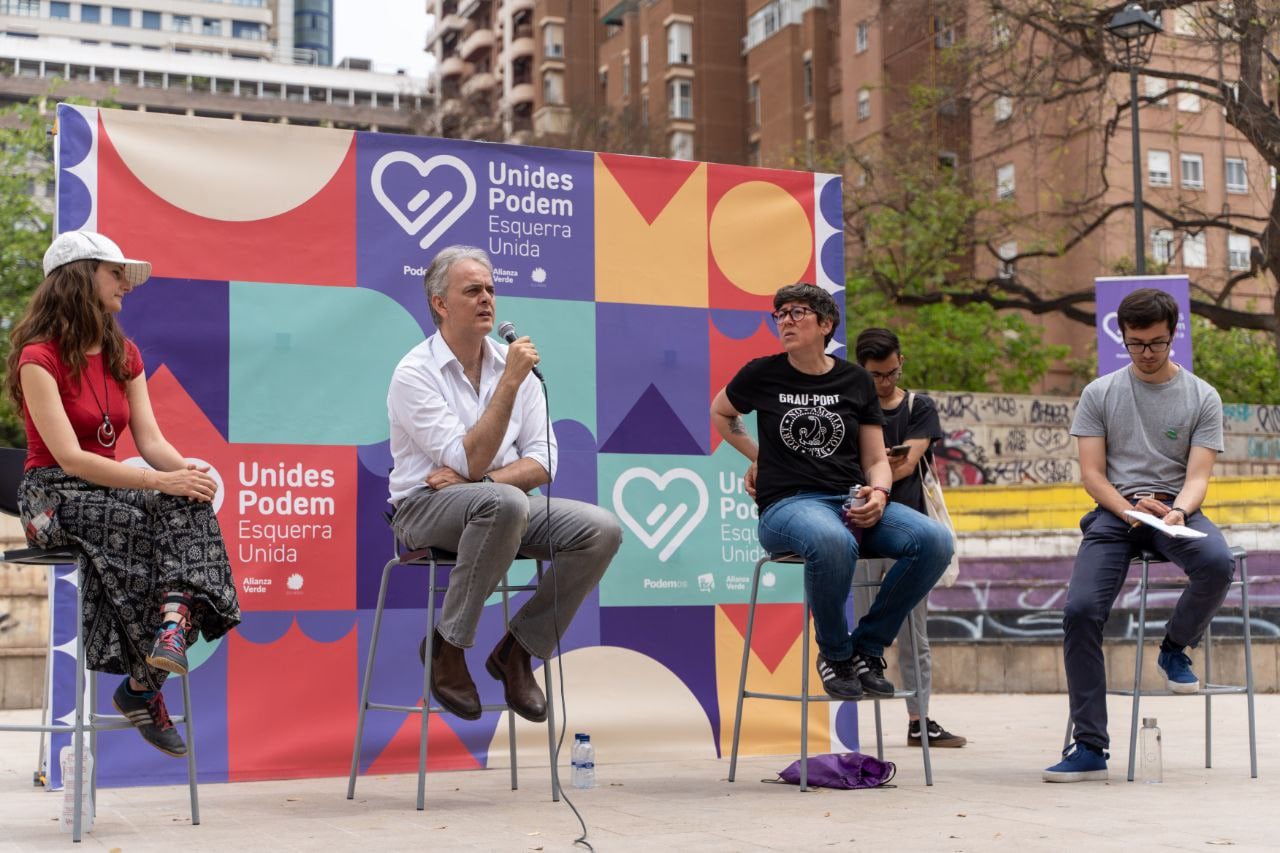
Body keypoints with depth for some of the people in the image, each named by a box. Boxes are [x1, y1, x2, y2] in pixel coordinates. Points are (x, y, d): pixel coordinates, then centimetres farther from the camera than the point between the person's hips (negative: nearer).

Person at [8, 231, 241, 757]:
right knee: (141, 521, -33)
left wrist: (184, 468, -22)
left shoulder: (124, 355, 13)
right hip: (53, 499, -6)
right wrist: (161, 481, -30)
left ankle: (174, 621, -39)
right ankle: (143, 687, -23)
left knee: (191, 505, -25)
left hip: (108, 488, 6)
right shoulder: (39, 358, -10)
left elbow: (150, 441, 2)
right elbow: (70, 458, -21)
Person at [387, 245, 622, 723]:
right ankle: (447, 646, -19)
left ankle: (518, 649, -1)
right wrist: (509, 383, -23)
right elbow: (471, 461, -20)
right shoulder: (414, 373, -10)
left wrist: (480, 477, -16)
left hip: (500, 507, 6)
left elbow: (542, 463, 2)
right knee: (504, 501, -39)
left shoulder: (513, 364, 7)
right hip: (428, 508, -6)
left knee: (601, 530, -18)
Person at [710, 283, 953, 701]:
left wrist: (878, 493, -10)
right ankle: (834, 653, -13)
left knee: (935, 540, -25)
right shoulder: (763, 374, 6)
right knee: (833, 542, -41)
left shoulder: (856, 380, 11)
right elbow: (719, 413, 27)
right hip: (787, 504, -3)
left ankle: (866, 648, -8)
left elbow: (876, 460, 12)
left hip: (852, 503, 4)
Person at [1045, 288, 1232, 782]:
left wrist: (1177, 511, -23)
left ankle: (1175, 648, -3)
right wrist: (1130, 509, -15)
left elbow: (1198, 475, -1)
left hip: (1176, 508, 0)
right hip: (1114, 510, 0)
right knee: (1080, 611, -22)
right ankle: (1090, 747, -14)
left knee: (1216, 563, -35)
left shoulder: (1202, 397, 8)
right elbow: (1091, 473, 4)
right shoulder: (1099, 394, 9)